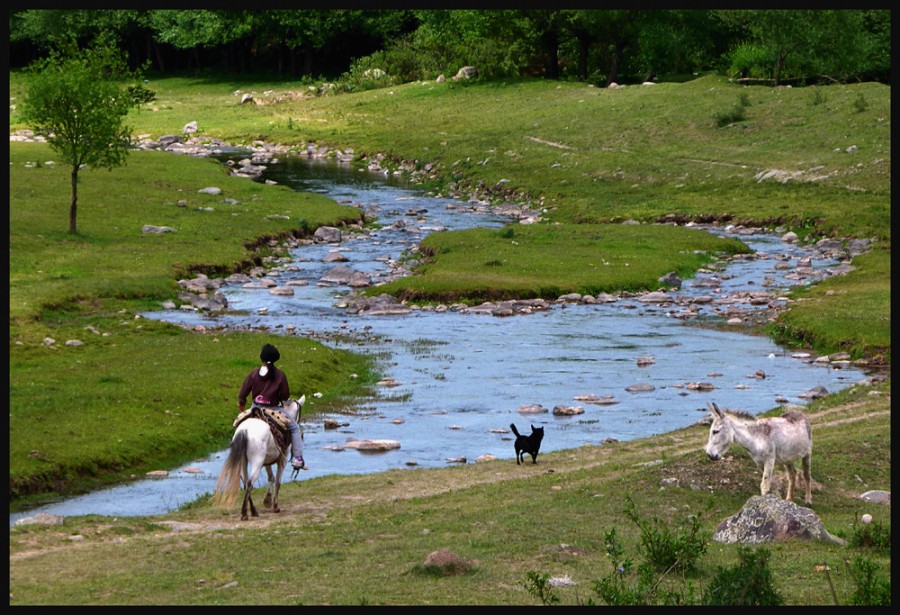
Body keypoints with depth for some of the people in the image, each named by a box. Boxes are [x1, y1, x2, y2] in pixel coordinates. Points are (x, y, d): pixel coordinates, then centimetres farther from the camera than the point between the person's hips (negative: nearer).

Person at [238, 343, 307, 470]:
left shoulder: (254, 373, -3)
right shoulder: (280, 375, -11)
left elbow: (244, 390, 2)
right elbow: (285, 395, -7)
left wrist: (241, 402, 21)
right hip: (273, 409, -3)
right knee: (294, 428, 12)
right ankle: (297, 458, 3)